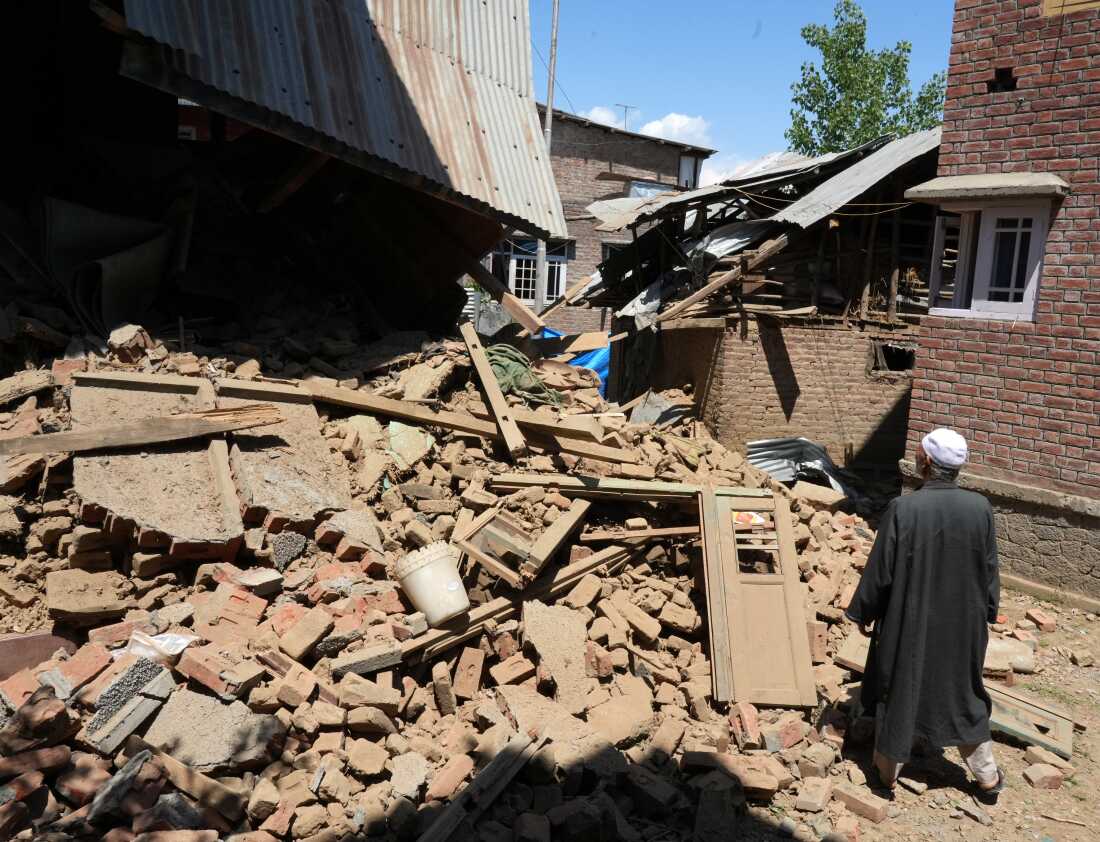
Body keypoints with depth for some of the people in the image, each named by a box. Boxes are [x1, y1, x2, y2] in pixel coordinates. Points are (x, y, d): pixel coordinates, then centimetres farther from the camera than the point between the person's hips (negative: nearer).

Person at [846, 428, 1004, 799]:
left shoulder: (903, 509, -23)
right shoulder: (980, 508, -12)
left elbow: (879, 572, -15)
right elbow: (990, 572, -1)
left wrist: (863, 613, 0)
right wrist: (985, 614, 15)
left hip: (908, 622, -3)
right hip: (963, 623, 3)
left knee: (899, 690, 15)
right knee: (964, 692, 22)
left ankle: (888, 769, 30)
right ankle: (987, 776, 35)